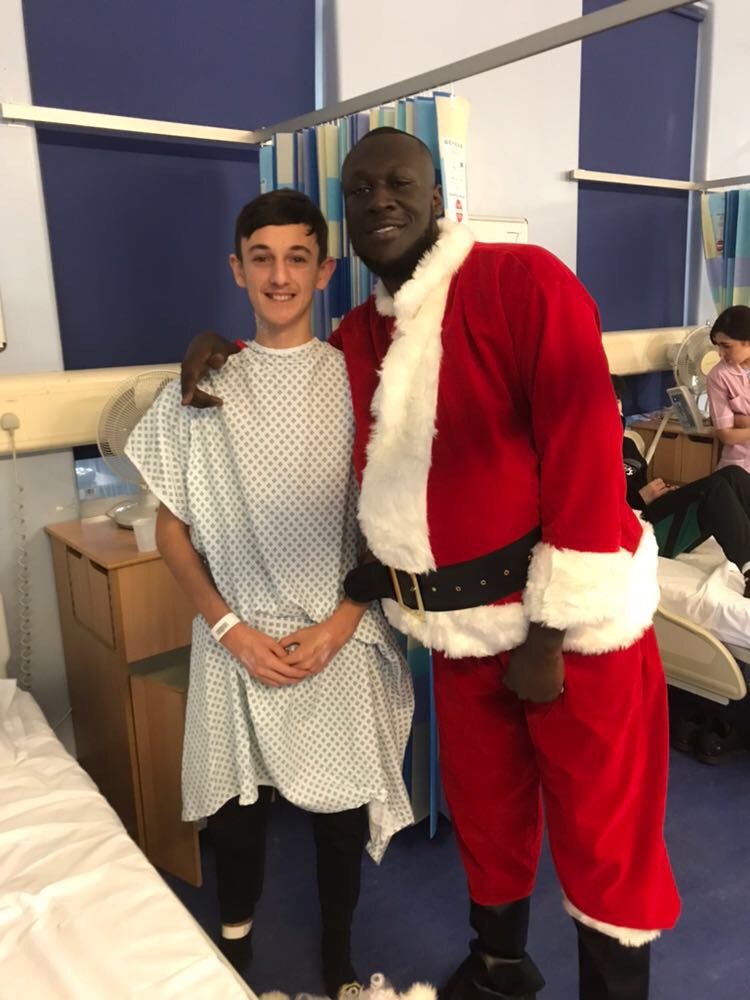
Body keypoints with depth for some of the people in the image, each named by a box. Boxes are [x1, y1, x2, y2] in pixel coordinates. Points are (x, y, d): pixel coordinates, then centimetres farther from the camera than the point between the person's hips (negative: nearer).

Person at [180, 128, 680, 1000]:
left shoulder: (525, 281, -13)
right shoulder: (357, 337, 7)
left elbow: (585, 454, -18)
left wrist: (550, 628, -17)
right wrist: (227, 354, 7)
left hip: (575, 613, -5)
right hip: (463, 622, 6)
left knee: (602, 833, 10)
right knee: (484, 812, 22)